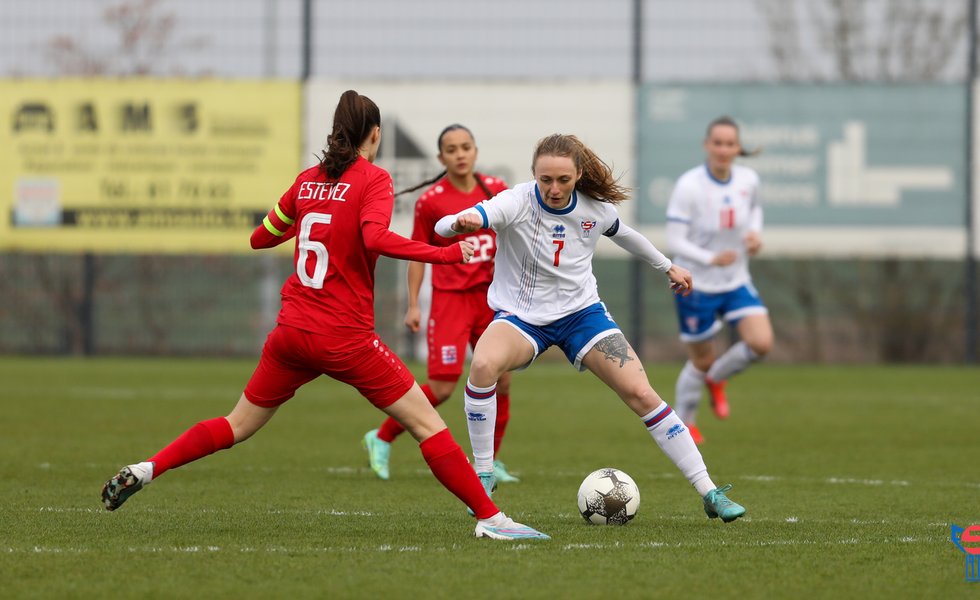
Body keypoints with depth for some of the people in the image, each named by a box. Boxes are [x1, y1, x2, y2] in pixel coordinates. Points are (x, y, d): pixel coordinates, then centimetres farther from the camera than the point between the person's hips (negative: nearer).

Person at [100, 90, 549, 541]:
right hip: (346, 340, -5)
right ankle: (489, 518, -4)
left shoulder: (308, 180, 11)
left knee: (239, 425, 20)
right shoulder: (374, 179, -6)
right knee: (427, 423, 0)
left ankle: (144, 470, 11)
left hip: (292, 333, 5)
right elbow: (375, 237, -24)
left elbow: (260, 238, 20)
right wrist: (448, 254, -21)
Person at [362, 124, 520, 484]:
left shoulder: (495, 191, 3)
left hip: (490, 298, 4)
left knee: (501, 381, 2)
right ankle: (381, 439, 9)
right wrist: (413, 305, -6)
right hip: (450, 298, -4)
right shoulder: (430, 201, -7)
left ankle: (490, 463, 18)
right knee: (442, 389, -9)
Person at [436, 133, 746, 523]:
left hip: (582, 312, 2)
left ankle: (709, 493, -1)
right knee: (483, 365, -34)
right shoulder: (516, 203, -21)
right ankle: (483, 475, -16)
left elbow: (623, 234, 16)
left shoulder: (596, 208, -9)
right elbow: (443, 227, -36)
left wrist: (668, 267, 31)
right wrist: (459, 224, -61)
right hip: (520, 314, -2)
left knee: (641, 394, -10)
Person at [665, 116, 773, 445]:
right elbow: (675, 240, -21)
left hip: (736, 282, 4)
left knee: (761, 343, -15)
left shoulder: (748, 180, -6)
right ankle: (684, 423, 34)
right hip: (696, 285, -4)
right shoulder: (688, 186, -22)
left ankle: (716, 379, 17)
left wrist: (755, 233, -3)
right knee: (701, 361, 7)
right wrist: (711, 259, -35)